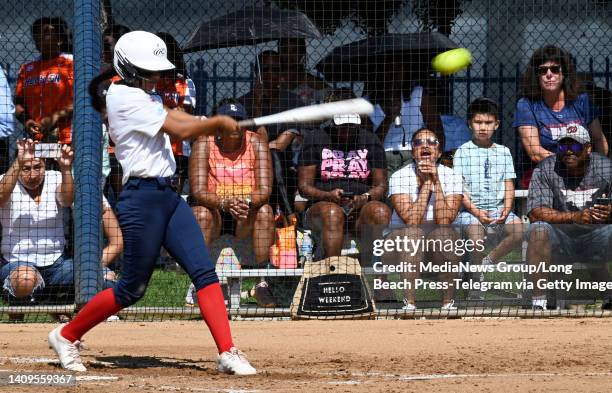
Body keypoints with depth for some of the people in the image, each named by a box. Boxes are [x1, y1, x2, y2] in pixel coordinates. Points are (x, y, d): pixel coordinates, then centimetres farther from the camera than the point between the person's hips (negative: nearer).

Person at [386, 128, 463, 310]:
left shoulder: (451, 177, -4)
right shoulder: (400, 177, -7)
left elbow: (444, 221, -19)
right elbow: (411, 220, -22)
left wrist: (436, 182, -20)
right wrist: (426, 183, -18)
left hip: (439, 246, 1)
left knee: (444, 233, -31)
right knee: (412, 233, -33)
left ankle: (448, 301, -25)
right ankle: (409, 302, -34)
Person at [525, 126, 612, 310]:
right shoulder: (546, 169, -6)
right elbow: (535, 212, -17)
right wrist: (575, 217, -28)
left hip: (594, 236, 1)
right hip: (559, 237, -1)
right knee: (538, 229, -31)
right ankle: (538, 301, -28)